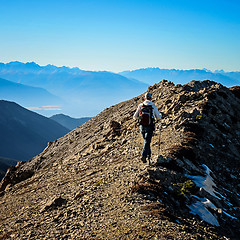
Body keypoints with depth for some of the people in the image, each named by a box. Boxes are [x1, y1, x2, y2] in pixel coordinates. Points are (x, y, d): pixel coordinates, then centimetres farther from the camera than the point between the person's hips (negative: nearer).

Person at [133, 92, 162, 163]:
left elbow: (135, 117, 2)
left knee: (146, 141, 22)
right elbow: (158, 117, 8)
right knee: (147, 142, -1)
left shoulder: (140, 105, 0)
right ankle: (144, 155, -17)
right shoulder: (153, 106, -2)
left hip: (142, 126, 2)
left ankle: (149, 155, 28)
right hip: (150, 127, -2)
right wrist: (160, 114, 31)